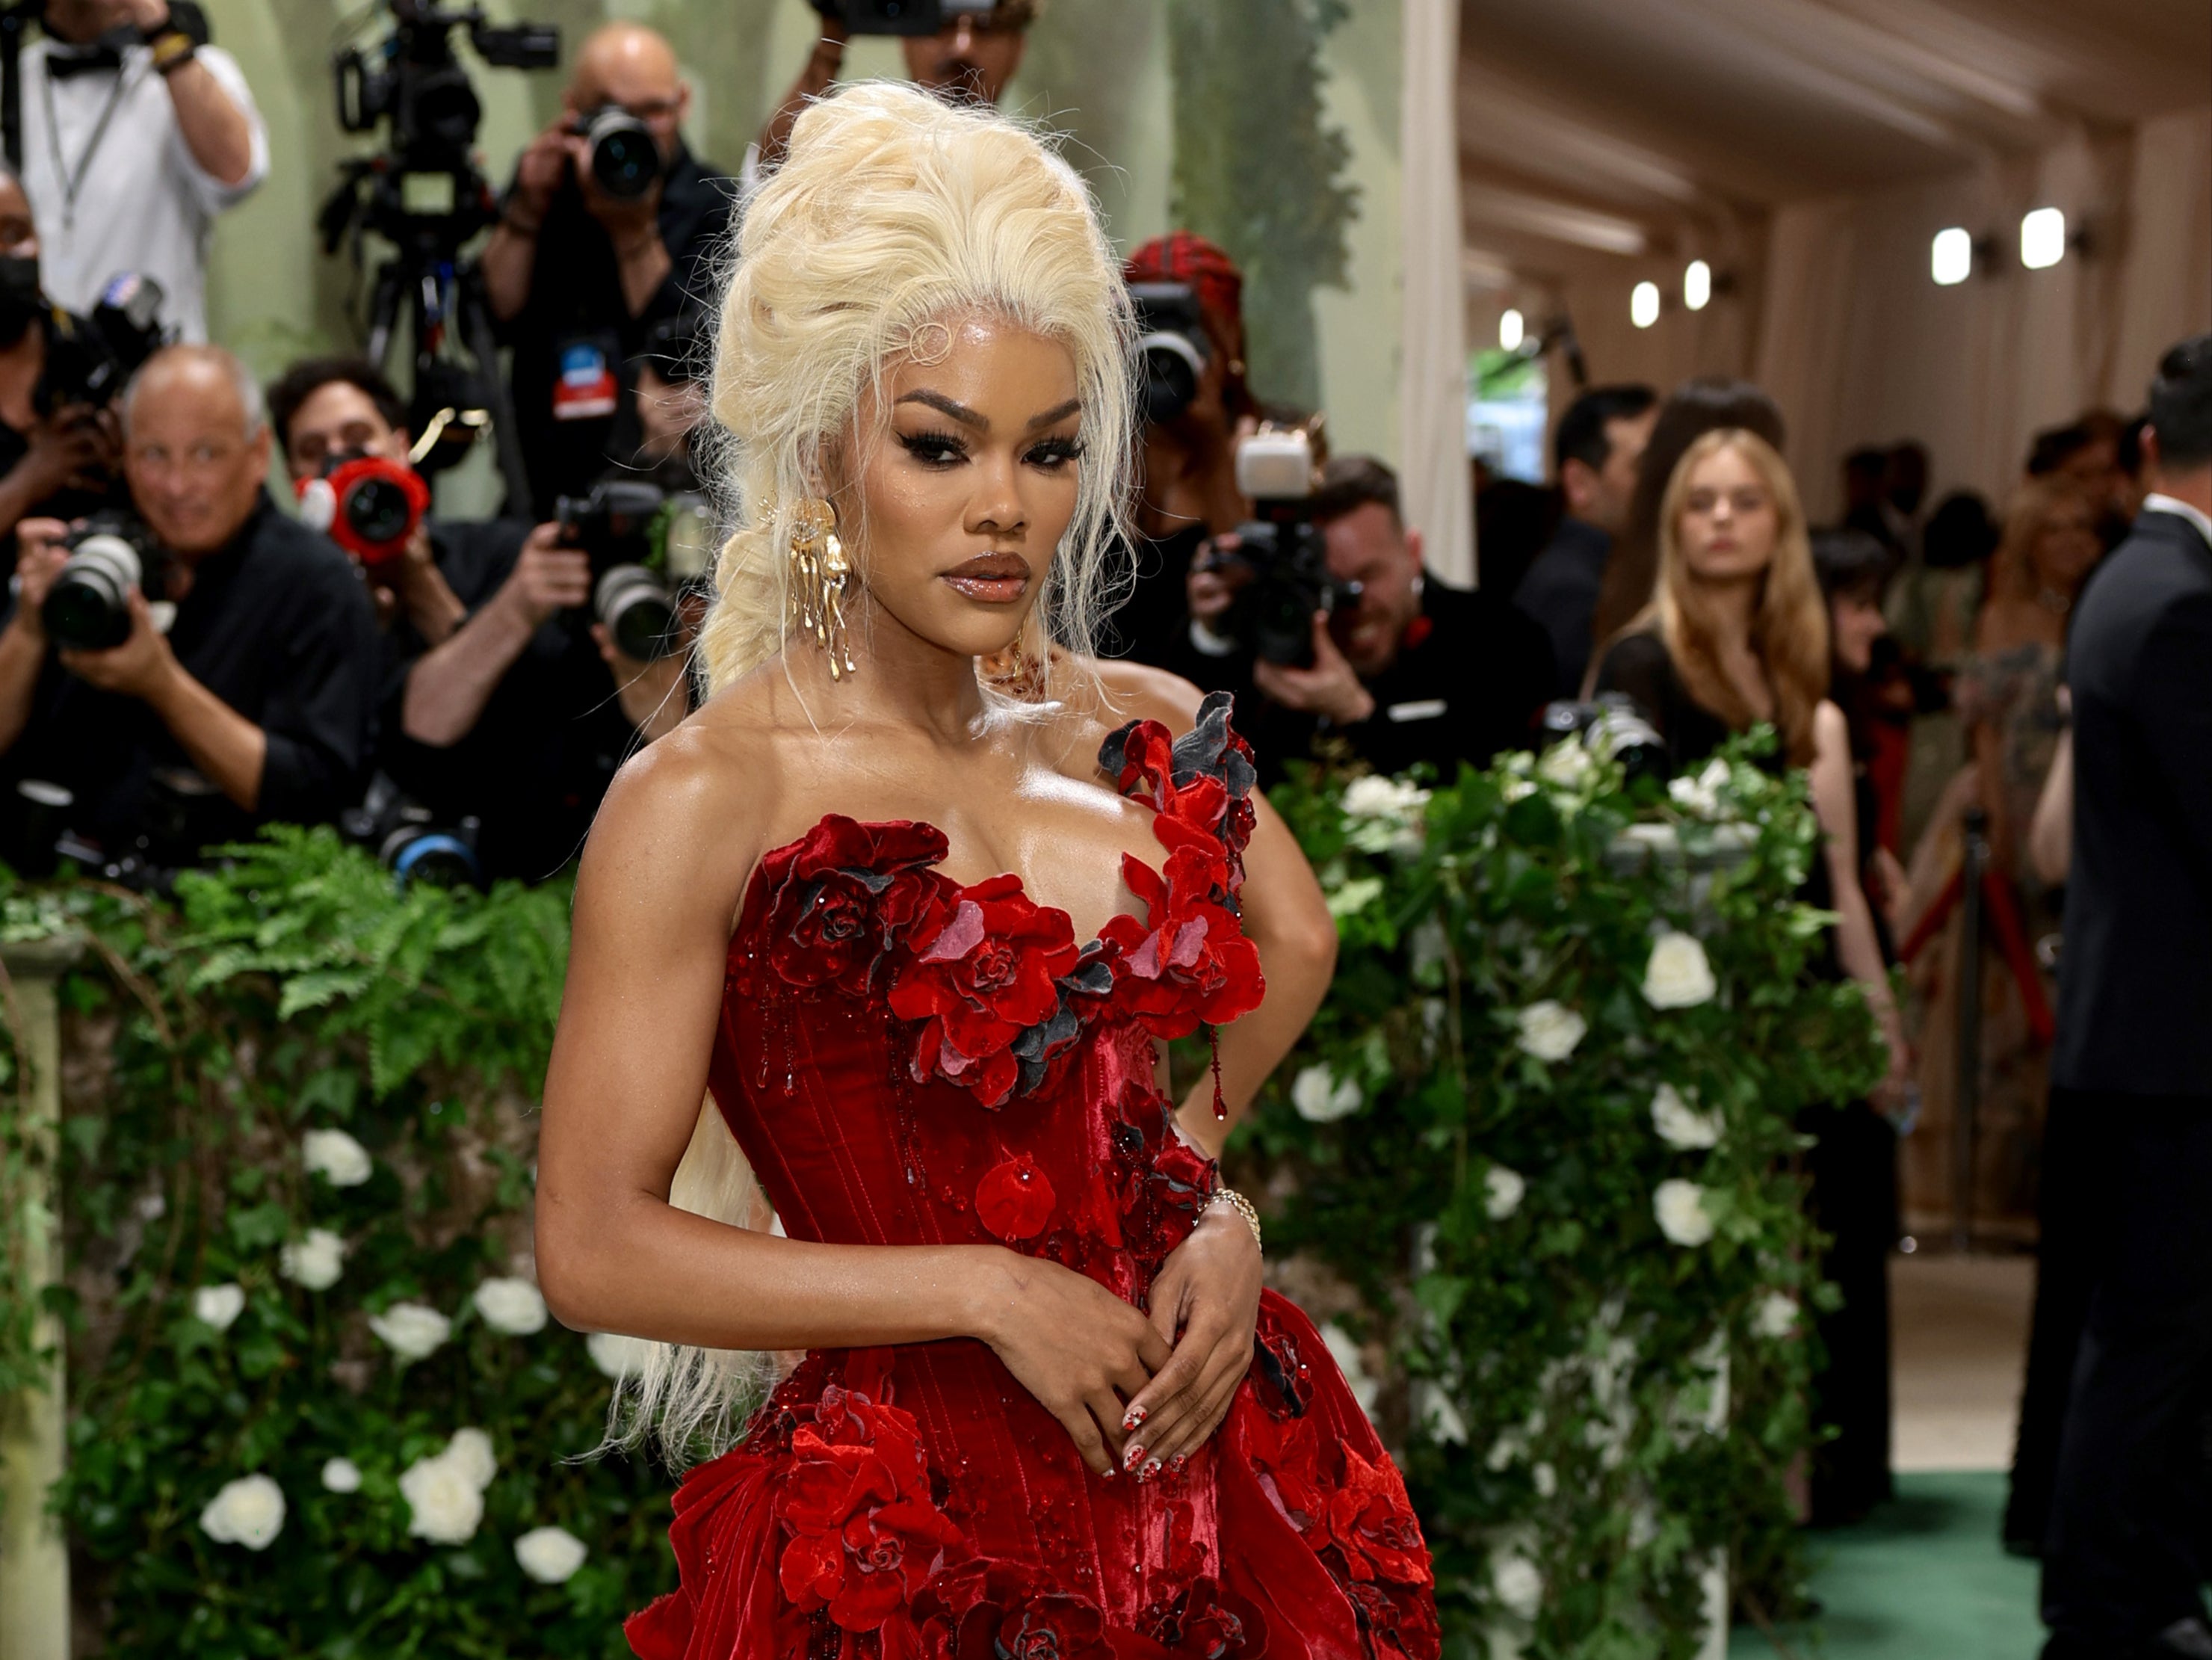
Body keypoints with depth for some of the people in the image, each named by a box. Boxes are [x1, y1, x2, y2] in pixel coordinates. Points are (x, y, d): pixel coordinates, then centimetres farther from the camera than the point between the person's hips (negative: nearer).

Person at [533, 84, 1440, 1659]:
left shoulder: (1148, 729, 1)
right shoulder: (701, 804, -13)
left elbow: (1298, 946, 19)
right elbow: (596, 1248, -14)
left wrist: (1226, 1206, 2)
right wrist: (987, 1292, -15)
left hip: (1215, 1480, 5)